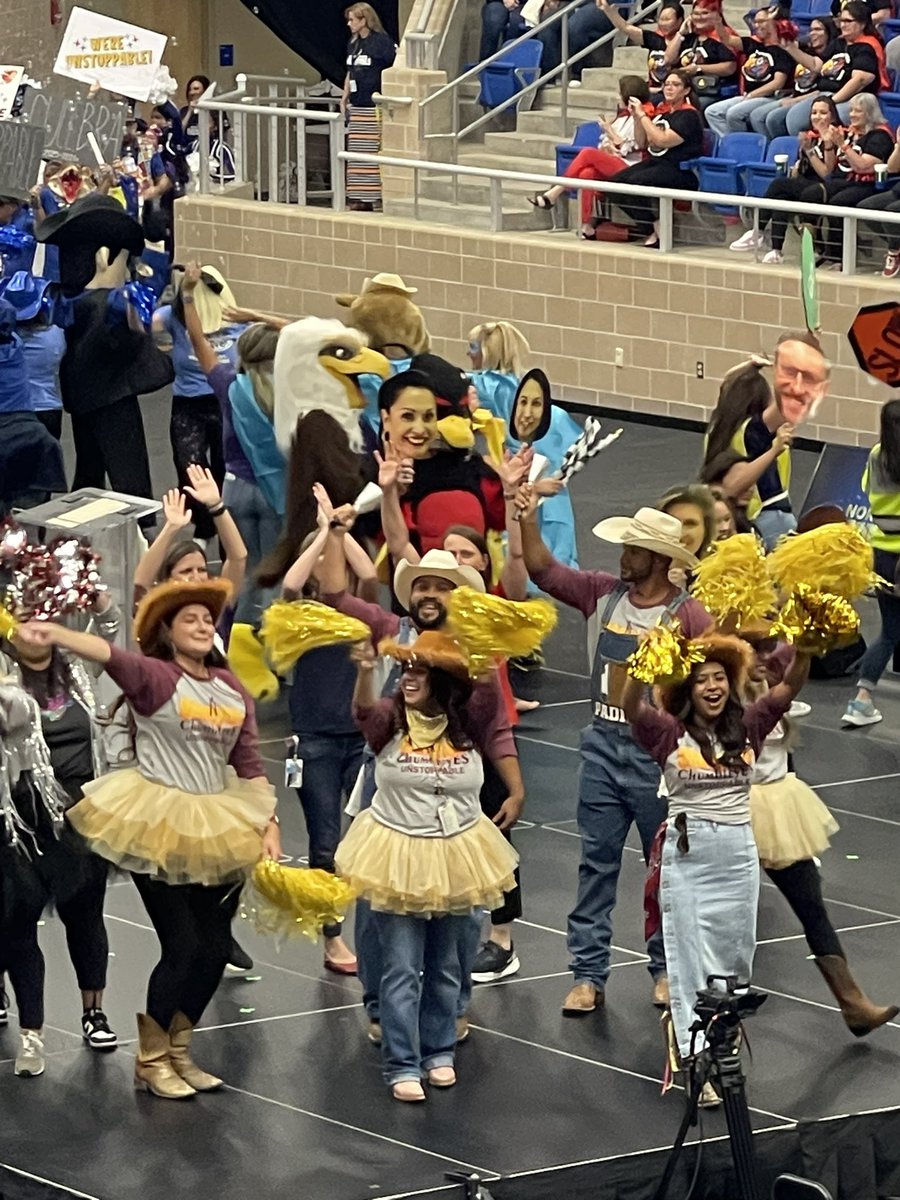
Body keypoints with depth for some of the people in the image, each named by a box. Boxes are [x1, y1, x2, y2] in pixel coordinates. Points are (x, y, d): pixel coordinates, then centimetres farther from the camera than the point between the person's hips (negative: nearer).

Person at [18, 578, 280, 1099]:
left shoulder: (231, 689, 8)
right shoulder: (154, 677, -9)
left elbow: (249, 763, 10)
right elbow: (110, 655, -29)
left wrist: (269, 825, 2)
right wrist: (55, 634, -48)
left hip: (218, 828, 6)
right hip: (159, 826, -6)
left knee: (215, 948, 6)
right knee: (181, 947, -7)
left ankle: (179, 1050, 25)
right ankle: (151, 1059, 11)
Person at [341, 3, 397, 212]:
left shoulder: (382, 41, -8)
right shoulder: (354, 43, 14)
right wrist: (344, 99, 17)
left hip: (376, 107, -8)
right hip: (357, 107, 8)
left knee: (377, 152, -6)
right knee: (356, 153, 8)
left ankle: (379, 197, -3)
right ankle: (360, 198, 13)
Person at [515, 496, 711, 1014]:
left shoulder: (688, 614, -12)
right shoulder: (605, 593, 3)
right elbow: (544, 570, 7)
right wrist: (528, 519, -6)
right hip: (604, 744, 5)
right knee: (597, 862, 4)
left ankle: (667, 968, 23)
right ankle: (589, 975, 7)